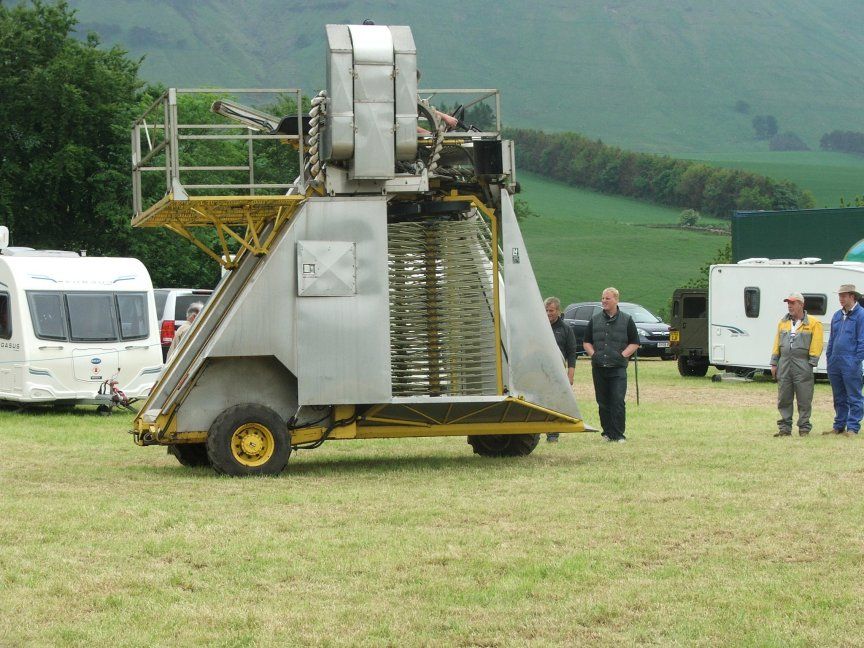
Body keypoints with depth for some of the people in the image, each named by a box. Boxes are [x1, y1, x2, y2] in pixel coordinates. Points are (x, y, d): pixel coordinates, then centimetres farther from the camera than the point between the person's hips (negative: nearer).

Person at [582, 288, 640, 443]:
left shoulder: (626, 320, 6)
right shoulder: (595, 320, 13)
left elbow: (635, 343, 8)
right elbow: (587, 341, 18)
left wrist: (623, 355, -7)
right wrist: (593, 354, 0)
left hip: (618, 368, -3)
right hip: (599, 368, 3)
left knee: (618, 401, -11)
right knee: (603, 402, 6)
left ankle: (618, 434, -9)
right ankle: (607, 432, 14)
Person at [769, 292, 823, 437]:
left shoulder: (813, 324, 0)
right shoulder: (783, 323, 15)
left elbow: (816, 345, -5)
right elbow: (777, 344, 17)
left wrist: (811, 363, -11)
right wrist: (774, 363, 11)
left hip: (802, 365, -5)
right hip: (784, 364, 5)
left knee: (804, 400, -2)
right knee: (783, 399, 4)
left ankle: (804, 428, 6)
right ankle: (785, 428, 9)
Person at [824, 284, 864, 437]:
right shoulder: (837, 315, 16)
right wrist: (829, 359, 13)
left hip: (850, 365, -7)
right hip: (835, 364, 7)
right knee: (839, 398, 13)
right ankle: (839, 426, 20)